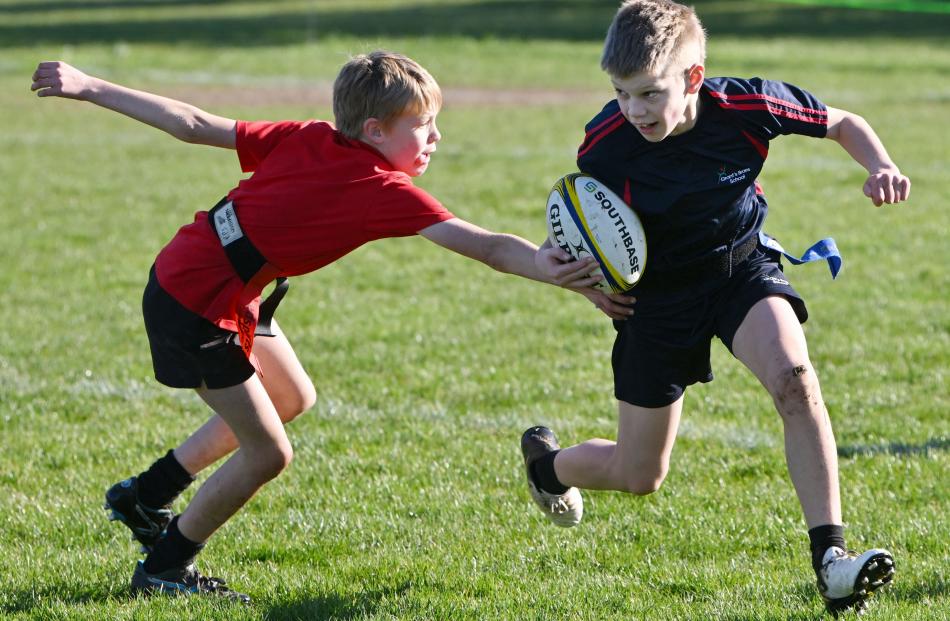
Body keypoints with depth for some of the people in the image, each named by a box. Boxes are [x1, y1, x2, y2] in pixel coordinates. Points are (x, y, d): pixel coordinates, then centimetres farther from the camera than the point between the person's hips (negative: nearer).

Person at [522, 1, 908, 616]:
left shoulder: (747, 106, -24)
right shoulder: (606, 145, -26)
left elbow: (842, 123, -7)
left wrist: (881, 167, -26)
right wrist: (558, 257, -31)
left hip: (742, 268, 1)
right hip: (660, 294, -1)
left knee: (794, 378, -31)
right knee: (639, 477, 7)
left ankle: (829, 554, -28)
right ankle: (547, 460, 44)